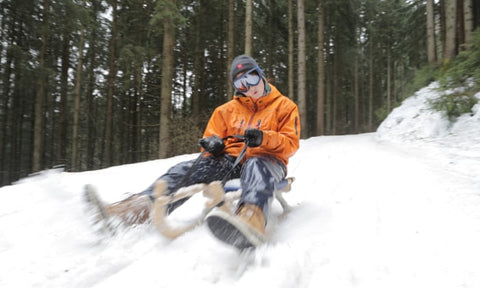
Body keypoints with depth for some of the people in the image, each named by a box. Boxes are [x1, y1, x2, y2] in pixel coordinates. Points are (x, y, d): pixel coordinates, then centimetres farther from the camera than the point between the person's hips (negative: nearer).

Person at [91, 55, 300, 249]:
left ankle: (252, 218, -74)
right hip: (229, 160, 5)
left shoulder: (285, 106, 9)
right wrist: (212, 144, -8)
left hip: (267, 159, -4)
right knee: (186, 170, -20)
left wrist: (264, 139, -22)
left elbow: (291, 143, -1)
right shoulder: (227, 110, 17)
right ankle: (142, 207, -39)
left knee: (256, 166, -42)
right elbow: (211, 136, 18)